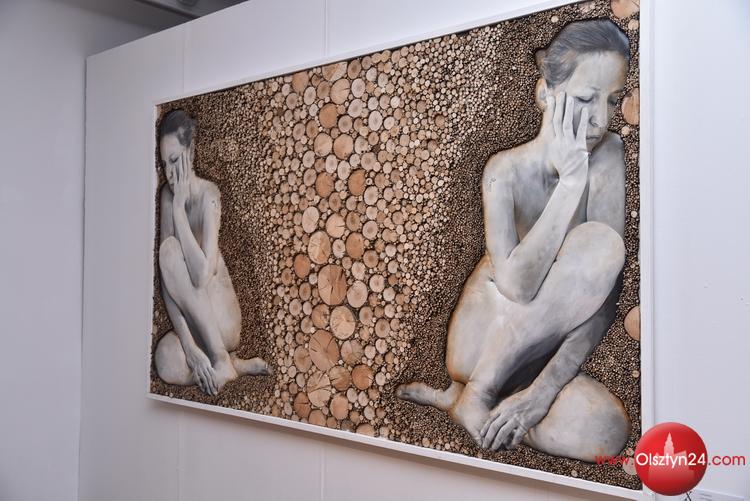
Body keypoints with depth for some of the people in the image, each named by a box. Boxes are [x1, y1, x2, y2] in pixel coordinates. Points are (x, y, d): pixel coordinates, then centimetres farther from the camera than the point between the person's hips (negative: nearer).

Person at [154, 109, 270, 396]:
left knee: (170, 249, -23)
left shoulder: (208, 194, -15)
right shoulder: (167, 195, 0)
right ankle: (238, 366, -2)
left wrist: (179, 205, -24)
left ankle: (221, 360, -21)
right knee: (167, 364, -27)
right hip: (194, 321, 3)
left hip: (221, 317, -3)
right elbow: (168, 281, -7)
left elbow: (202, 275, -28)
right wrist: (188, 343, -19)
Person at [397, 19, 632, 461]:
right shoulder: (505, 170, -15)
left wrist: (546, 387, -26)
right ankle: (479, 392, -18)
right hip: (485, 332, -3)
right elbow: (515, 284, -30)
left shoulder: (610, 156, -9)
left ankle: (452, 399, -9)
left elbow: (608, 287, -16)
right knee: (599, 241, -27)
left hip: (538, 345, 3)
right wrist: (571, 180, -30)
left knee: (604, 433, -29)